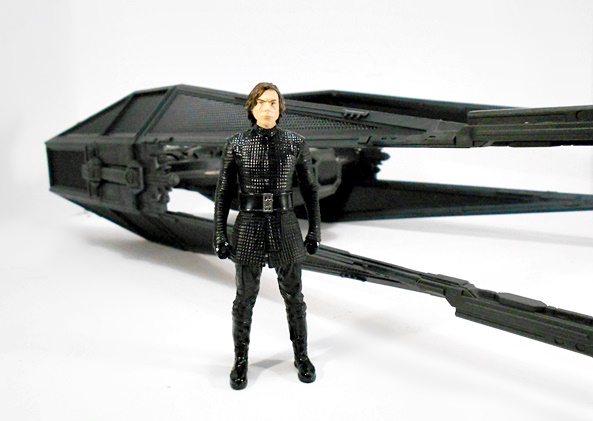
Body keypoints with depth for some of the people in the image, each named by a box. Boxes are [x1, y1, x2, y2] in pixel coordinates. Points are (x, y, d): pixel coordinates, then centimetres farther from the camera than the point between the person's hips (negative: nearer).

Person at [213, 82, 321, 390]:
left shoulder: (296, 143, -1)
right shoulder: (236, 145, -3)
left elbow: (309, 189, 6)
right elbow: (223, 193, 1)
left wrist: (315, 230, 4)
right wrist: (219, 235, -2)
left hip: (285, 227, 1)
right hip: (249, 227, -1)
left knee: (293, 296, 11)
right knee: (245, 298, 9)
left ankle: (301, 356, 32)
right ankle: (241, 360, 29)